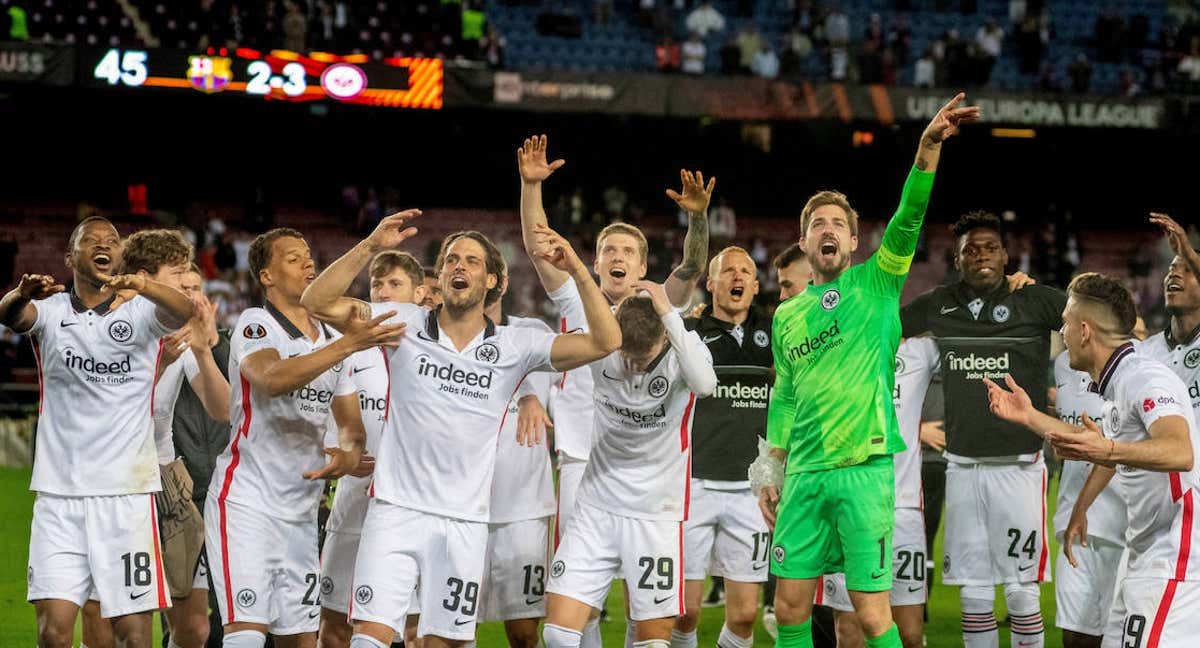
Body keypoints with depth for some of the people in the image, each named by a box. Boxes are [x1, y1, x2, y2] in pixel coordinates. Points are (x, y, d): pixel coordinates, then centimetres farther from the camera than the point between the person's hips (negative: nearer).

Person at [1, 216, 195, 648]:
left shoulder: (140, 312, 4)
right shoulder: (50, 310, 6)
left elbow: (182, 313, -18)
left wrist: (141, 285, -39)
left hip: (128, 492, 0)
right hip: (59, 494, 1)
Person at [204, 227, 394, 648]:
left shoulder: (332, 341, 15)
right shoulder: (255, 325, -7)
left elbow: (351, 423, 18)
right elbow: (272, 378, -29)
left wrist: (350, 452, -6)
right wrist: (348, 345, -36)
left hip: (301, 512, 7)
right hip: (247, 501, -7)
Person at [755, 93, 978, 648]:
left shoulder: (874, 285, 3)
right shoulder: (786, 316, 15)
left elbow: (908, 220, -11)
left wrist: (928, 149, -25)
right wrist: (770, 469, 16)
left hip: (865, 471, -4)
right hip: (803, 476, 4)